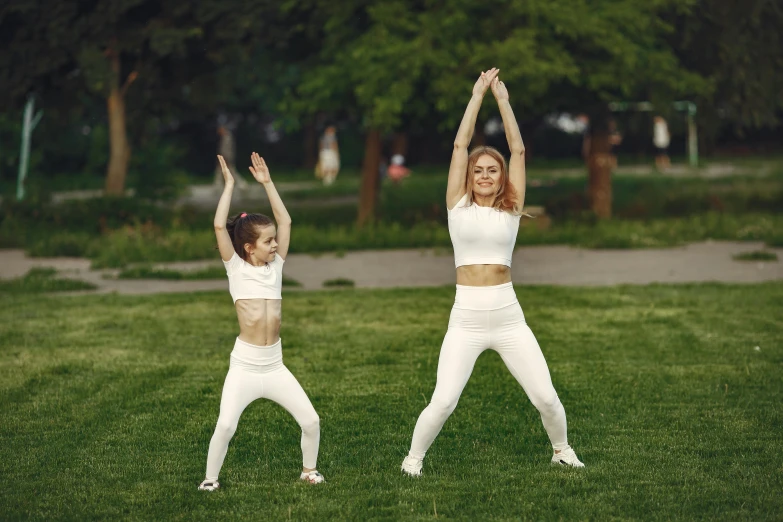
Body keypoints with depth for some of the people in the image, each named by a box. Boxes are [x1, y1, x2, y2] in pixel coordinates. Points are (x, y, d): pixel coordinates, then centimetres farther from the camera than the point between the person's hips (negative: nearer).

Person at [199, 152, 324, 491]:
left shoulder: (276, 267, 9)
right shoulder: (237, 269, -2)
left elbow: (285, 221, 8)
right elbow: (219, 227, -13)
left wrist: (267, 183, 7)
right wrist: (229, 185, -7)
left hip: (275, 367, 4)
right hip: (244, 367, -4)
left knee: (311, 421, -1)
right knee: (225, 426, -17)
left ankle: (309, 469, 23)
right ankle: (210, 478, 4)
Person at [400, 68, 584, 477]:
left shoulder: (511, 210, 8)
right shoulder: (459, 206, 6)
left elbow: (518, 149, 6)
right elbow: (460, 145, 2)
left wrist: (502, 98, 9)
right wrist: (478, 94, 6)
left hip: (508, 316, 2)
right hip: (466, 319, -2)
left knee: (545, 397, 0)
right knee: (443, 401, -12)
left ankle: (562, 450, 28)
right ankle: (413, 458, 12)